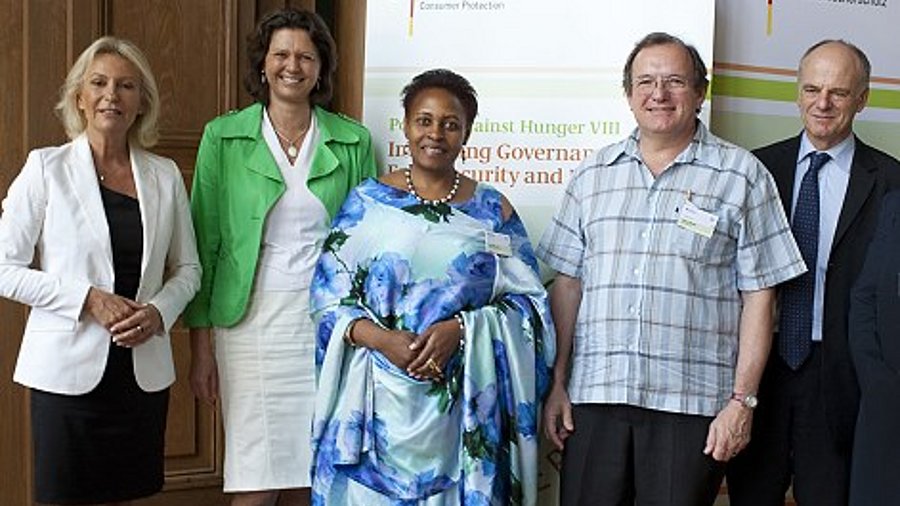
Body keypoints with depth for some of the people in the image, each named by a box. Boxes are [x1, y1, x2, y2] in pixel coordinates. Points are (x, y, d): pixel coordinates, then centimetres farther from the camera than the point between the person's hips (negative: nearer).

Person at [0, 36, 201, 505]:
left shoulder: (165, 175, 6)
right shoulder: (46, 168, -3)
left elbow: (187, 268, 12)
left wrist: (158, 311, -8)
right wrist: (88, 299, -16)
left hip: (143, 370, 3)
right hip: (68, 367, -3)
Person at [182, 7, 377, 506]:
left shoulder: (352, 142, 5)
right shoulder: (224, 137, 2)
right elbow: (203, 242, 3)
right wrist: (200, 344, -1)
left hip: (328, 319, 2)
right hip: (252, 320, -1)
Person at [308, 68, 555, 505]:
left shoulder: (492, 209, 6)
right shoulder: (366, 201, 5)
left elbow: (528, 302, 1)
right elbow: (329, 297, 1)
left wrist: (459, 328, -14)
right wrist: (380, 338, -16)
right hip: (378, 402, 0)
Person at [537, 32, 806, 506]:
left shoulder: (742, 176, 2)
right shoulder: (593, 175, 10)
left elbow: (758, 295, 0)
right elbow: (567, 284, 10)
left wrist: (742, 399, -6)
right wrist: (557, 383, 6)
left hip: (692, 405, -2)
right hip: (594, 396, 3)